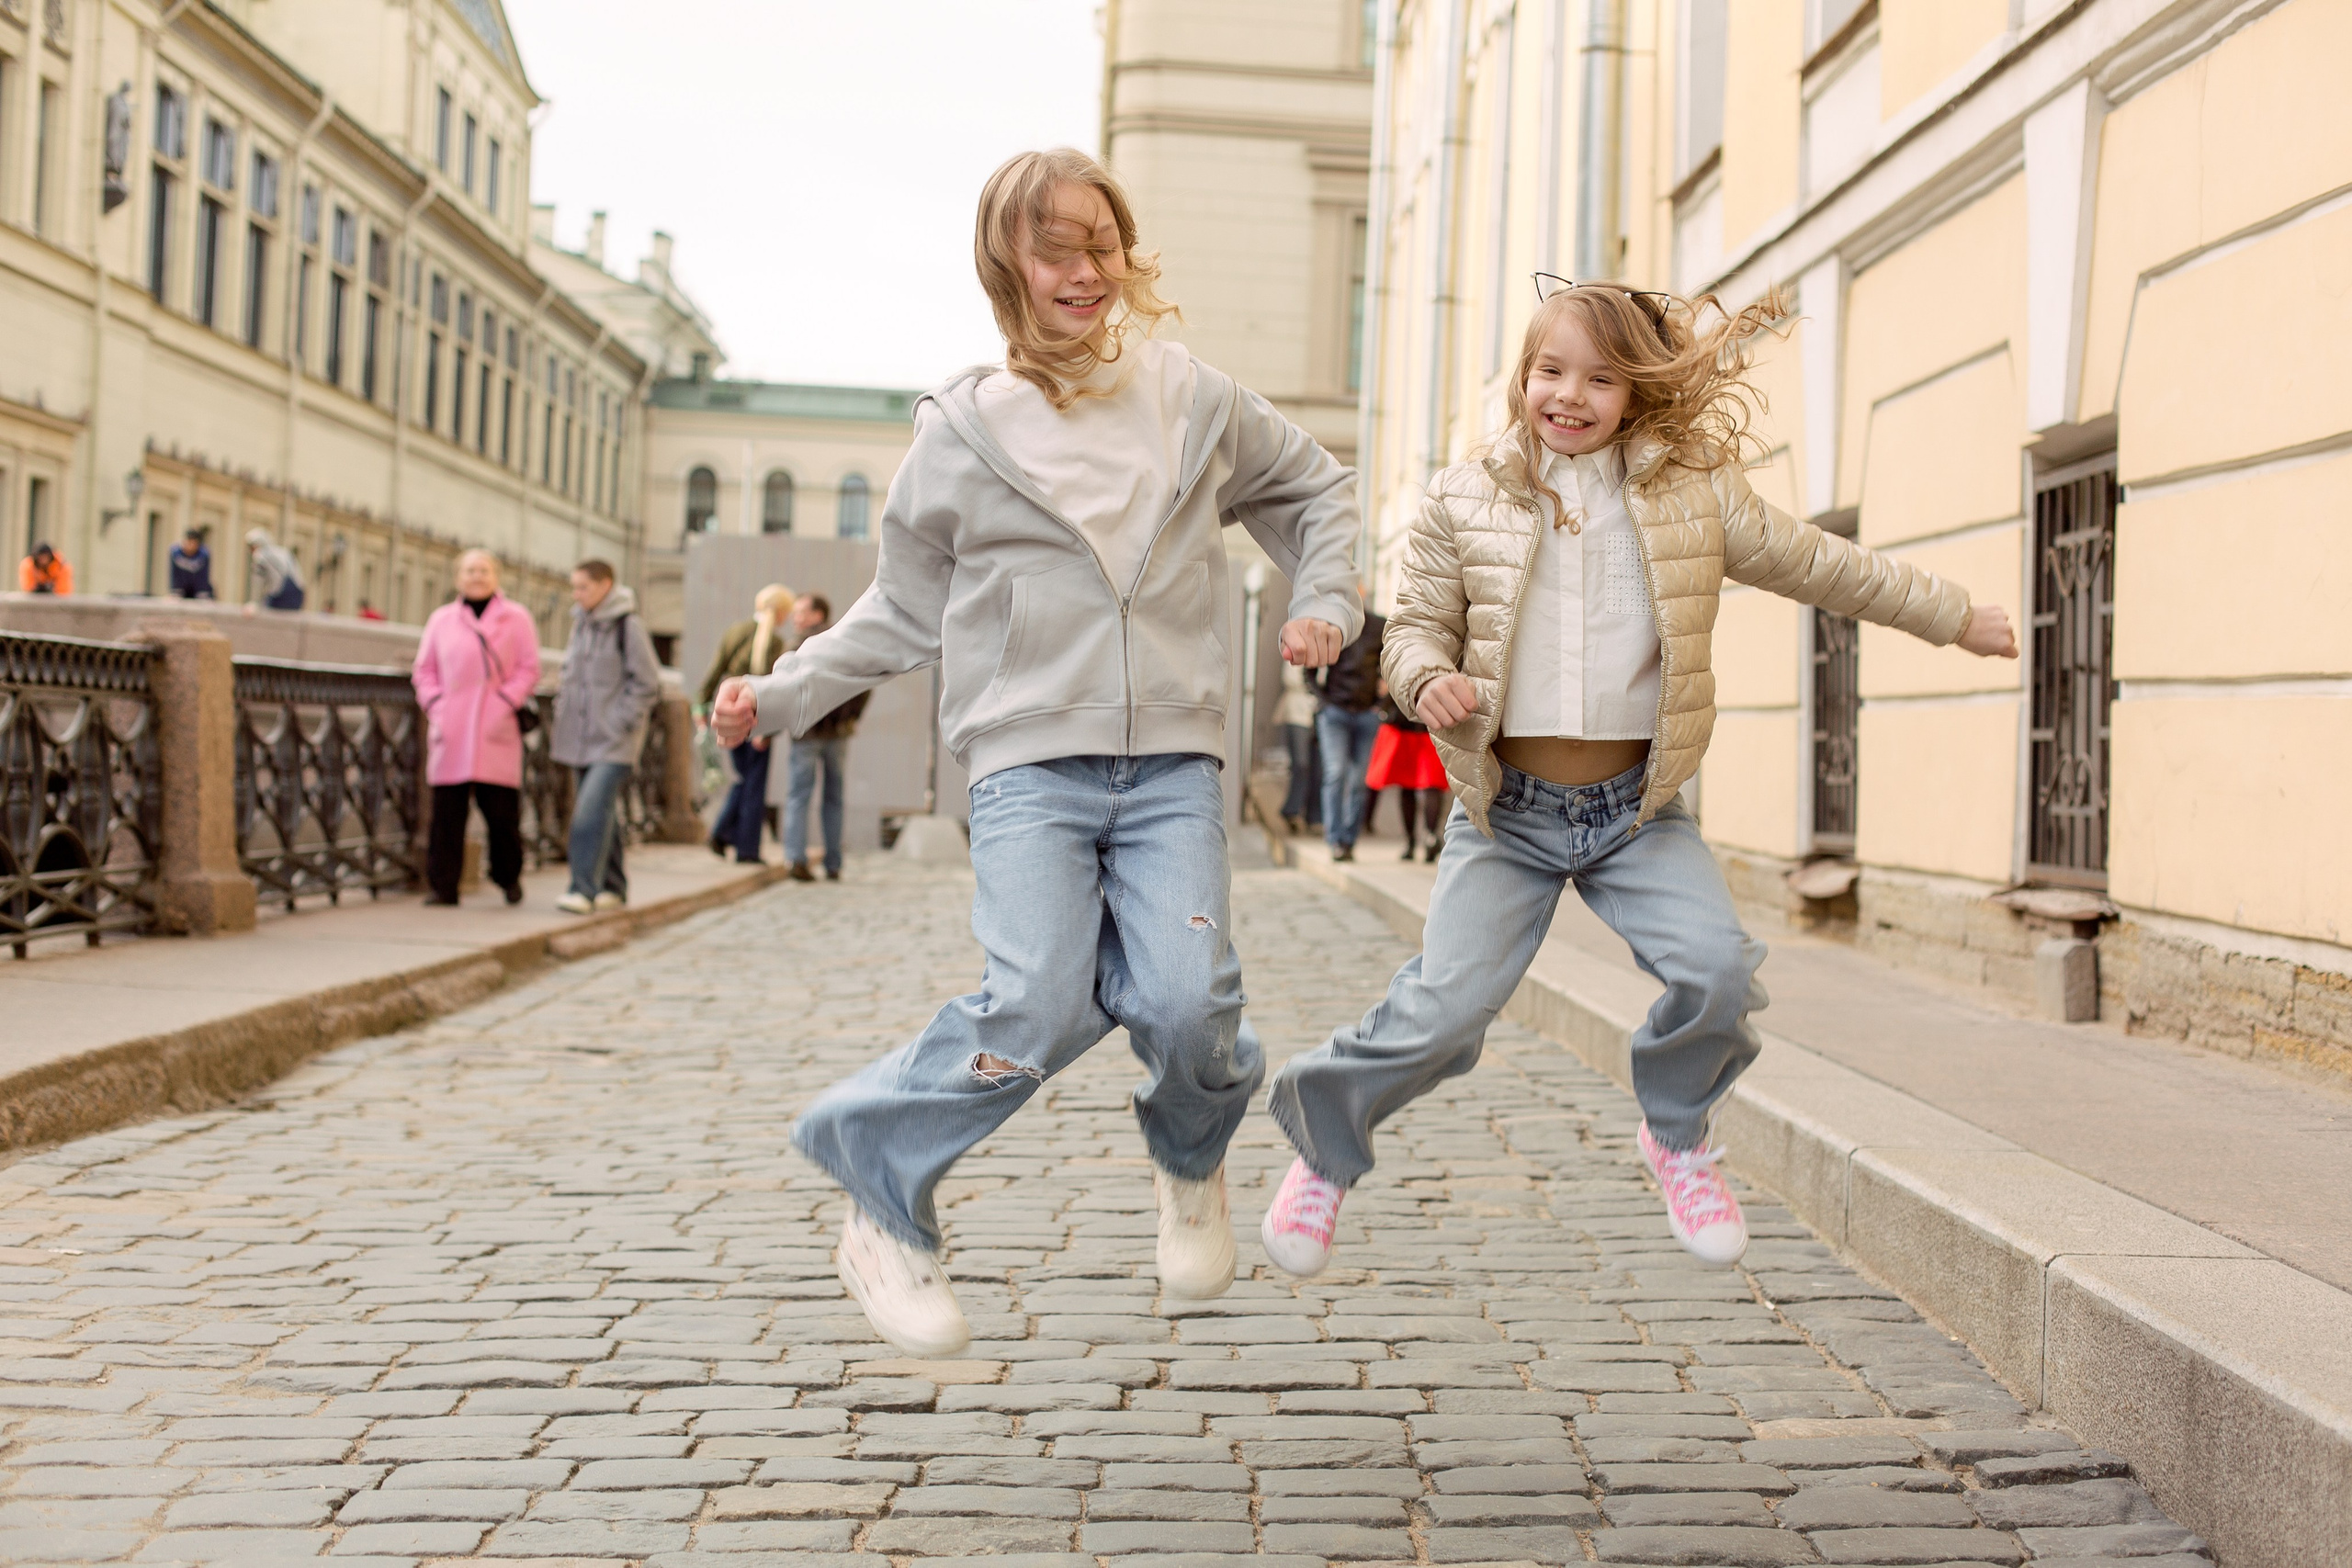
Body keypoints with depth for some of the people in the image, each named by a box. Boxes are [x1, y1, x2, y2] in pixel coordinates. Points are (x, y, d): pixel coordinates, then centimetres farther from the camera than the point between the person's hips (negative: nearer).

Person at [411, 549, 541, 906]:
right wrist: (435, 707, 0)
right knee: (447, 812, -2)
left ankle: (509, 877, 21)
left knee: (502, 810, 0)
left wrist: (505, 705, -8)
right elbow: (424, 670, 15)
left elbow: (528, 669, 3)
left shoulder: (516, 618, 7)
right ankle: (442, 885, 3)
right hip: (451, 733, 2)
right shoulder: (441, 620, 14)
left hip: (496, 734, -2)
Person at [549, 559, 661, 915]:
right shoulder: (581, 623, 12)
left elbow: (647, 684, -9)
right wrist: (562, 717, 12)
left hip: (614, 741, -7)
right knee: (602, 815, 12)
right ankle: (612, 887, 21)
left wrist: (621, 722, -12)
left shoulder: (628, 625, -9)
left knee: (592, 809, -18)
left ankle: (583, 889, -18)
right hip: (581, 737, 7)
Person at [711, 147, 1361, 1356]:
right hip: (1031, 757, -1)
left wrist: (1323, 603, 10)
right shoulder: (961, 434, 6)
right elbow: (904, 613, 13)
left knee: (1187, 1002, -15)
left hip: (1173, 760, 2)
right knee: (1039, 1006, -19)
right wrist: (781, 696, 4)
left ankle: (1191, 1159, 21)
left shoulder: (1193, 400, 11)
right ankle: (882, 1203, 6)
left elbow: (1314, 490, 26)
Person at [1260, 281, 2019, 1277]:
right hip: (1508, 810, -1)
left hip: (1637, 809, 2)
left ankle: (1676, 1131, 12)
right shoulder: (1465, 502, 0)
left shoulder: (1691, 496, 3)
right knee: (1444, 1006, -12)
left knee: (1719, 966, -19)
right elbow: (1416, 626, 5)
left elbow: (1817, 565, 14)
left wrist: (1955, 617, 22)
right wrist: (1430, 680, -19)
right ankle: (1325, 1144, 16)